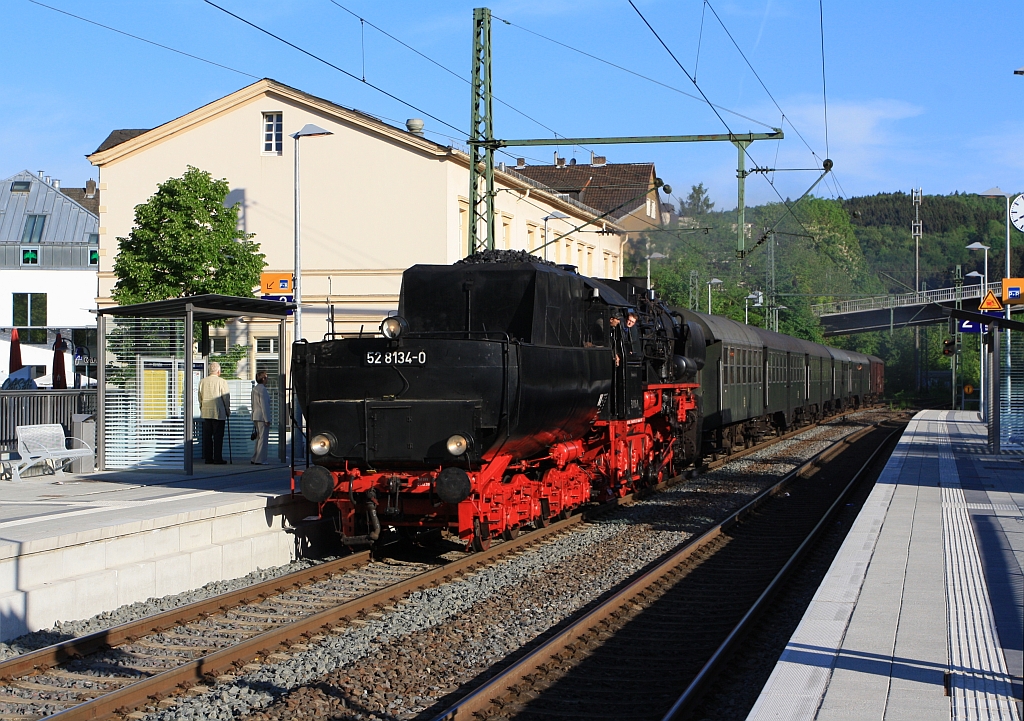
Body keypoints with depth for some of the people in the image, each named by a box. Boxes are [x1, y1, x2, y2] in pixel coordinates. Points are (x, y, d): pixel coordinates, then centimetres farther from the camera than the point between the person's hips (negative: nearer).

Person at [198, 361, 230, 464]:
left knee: (207, 436, 8)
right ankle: (217, 458, -4)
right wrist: (227, 410, 6)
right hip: (218, 412, -4)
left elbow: (200, 397, 12)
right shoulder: (222, 381, -9)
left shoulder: (202, 381, 5)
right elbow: (226, 397, -5)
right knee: (218, 436, -2)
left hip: (205, 412, 5)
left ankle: (208, 457, 10)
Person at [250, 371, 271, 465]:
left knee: (259, 438, 15)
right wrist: (267, 419, -16)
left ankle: (254, 459, 16)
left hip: (256, 416, 10)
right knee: (263, 438, -7)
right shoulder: (262, 389, -13)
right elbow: (264, 405, -17)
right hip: (262, 417, -10)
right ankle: (260, 460, -8)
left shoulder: (255, 389, 15)